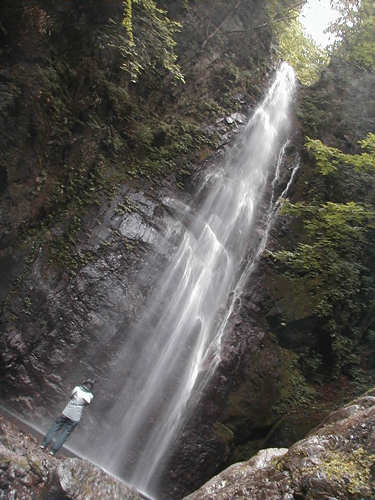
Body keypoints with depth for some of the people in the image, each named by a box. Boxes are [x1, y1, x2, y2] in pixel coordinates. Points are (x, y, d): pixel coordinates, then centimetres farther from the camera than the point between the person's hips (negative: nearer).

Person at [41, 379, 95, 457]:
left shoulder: (77, 388, -9)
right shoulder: (90, 396, -10)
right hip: (75, 417, -1)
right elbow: (87, 404, 5)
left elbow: (71, 395, 7)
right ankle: (53, 450, 9)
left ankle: (44, 444, 17)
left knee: (55, 427, 16)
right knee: (65, 433, 9)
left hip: (66, 412, 1)